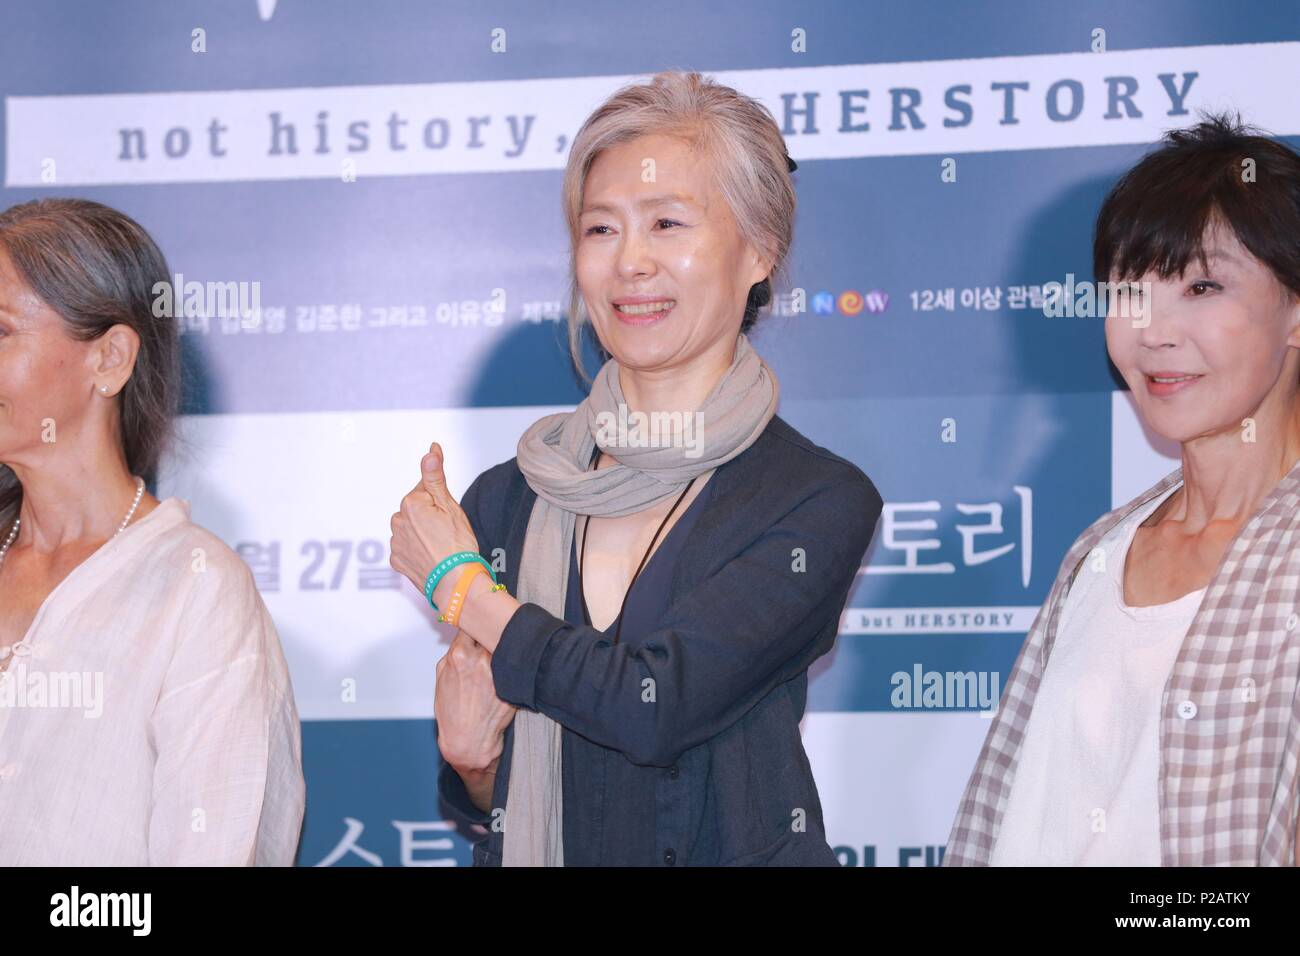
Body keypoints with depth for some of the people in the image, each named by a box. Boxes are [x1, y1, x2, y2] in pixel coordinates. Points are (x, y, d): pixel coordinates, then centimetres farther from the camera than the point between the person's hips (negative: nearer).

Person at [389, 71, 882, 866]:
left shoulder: (822, 503, -11)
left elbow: (656, 707, -23)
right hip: (533, 857, 3)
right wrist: (469, 754, -15)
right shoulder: (507, 500, -1)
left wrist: (458, 585, -12)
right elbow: (489, 803, 7)